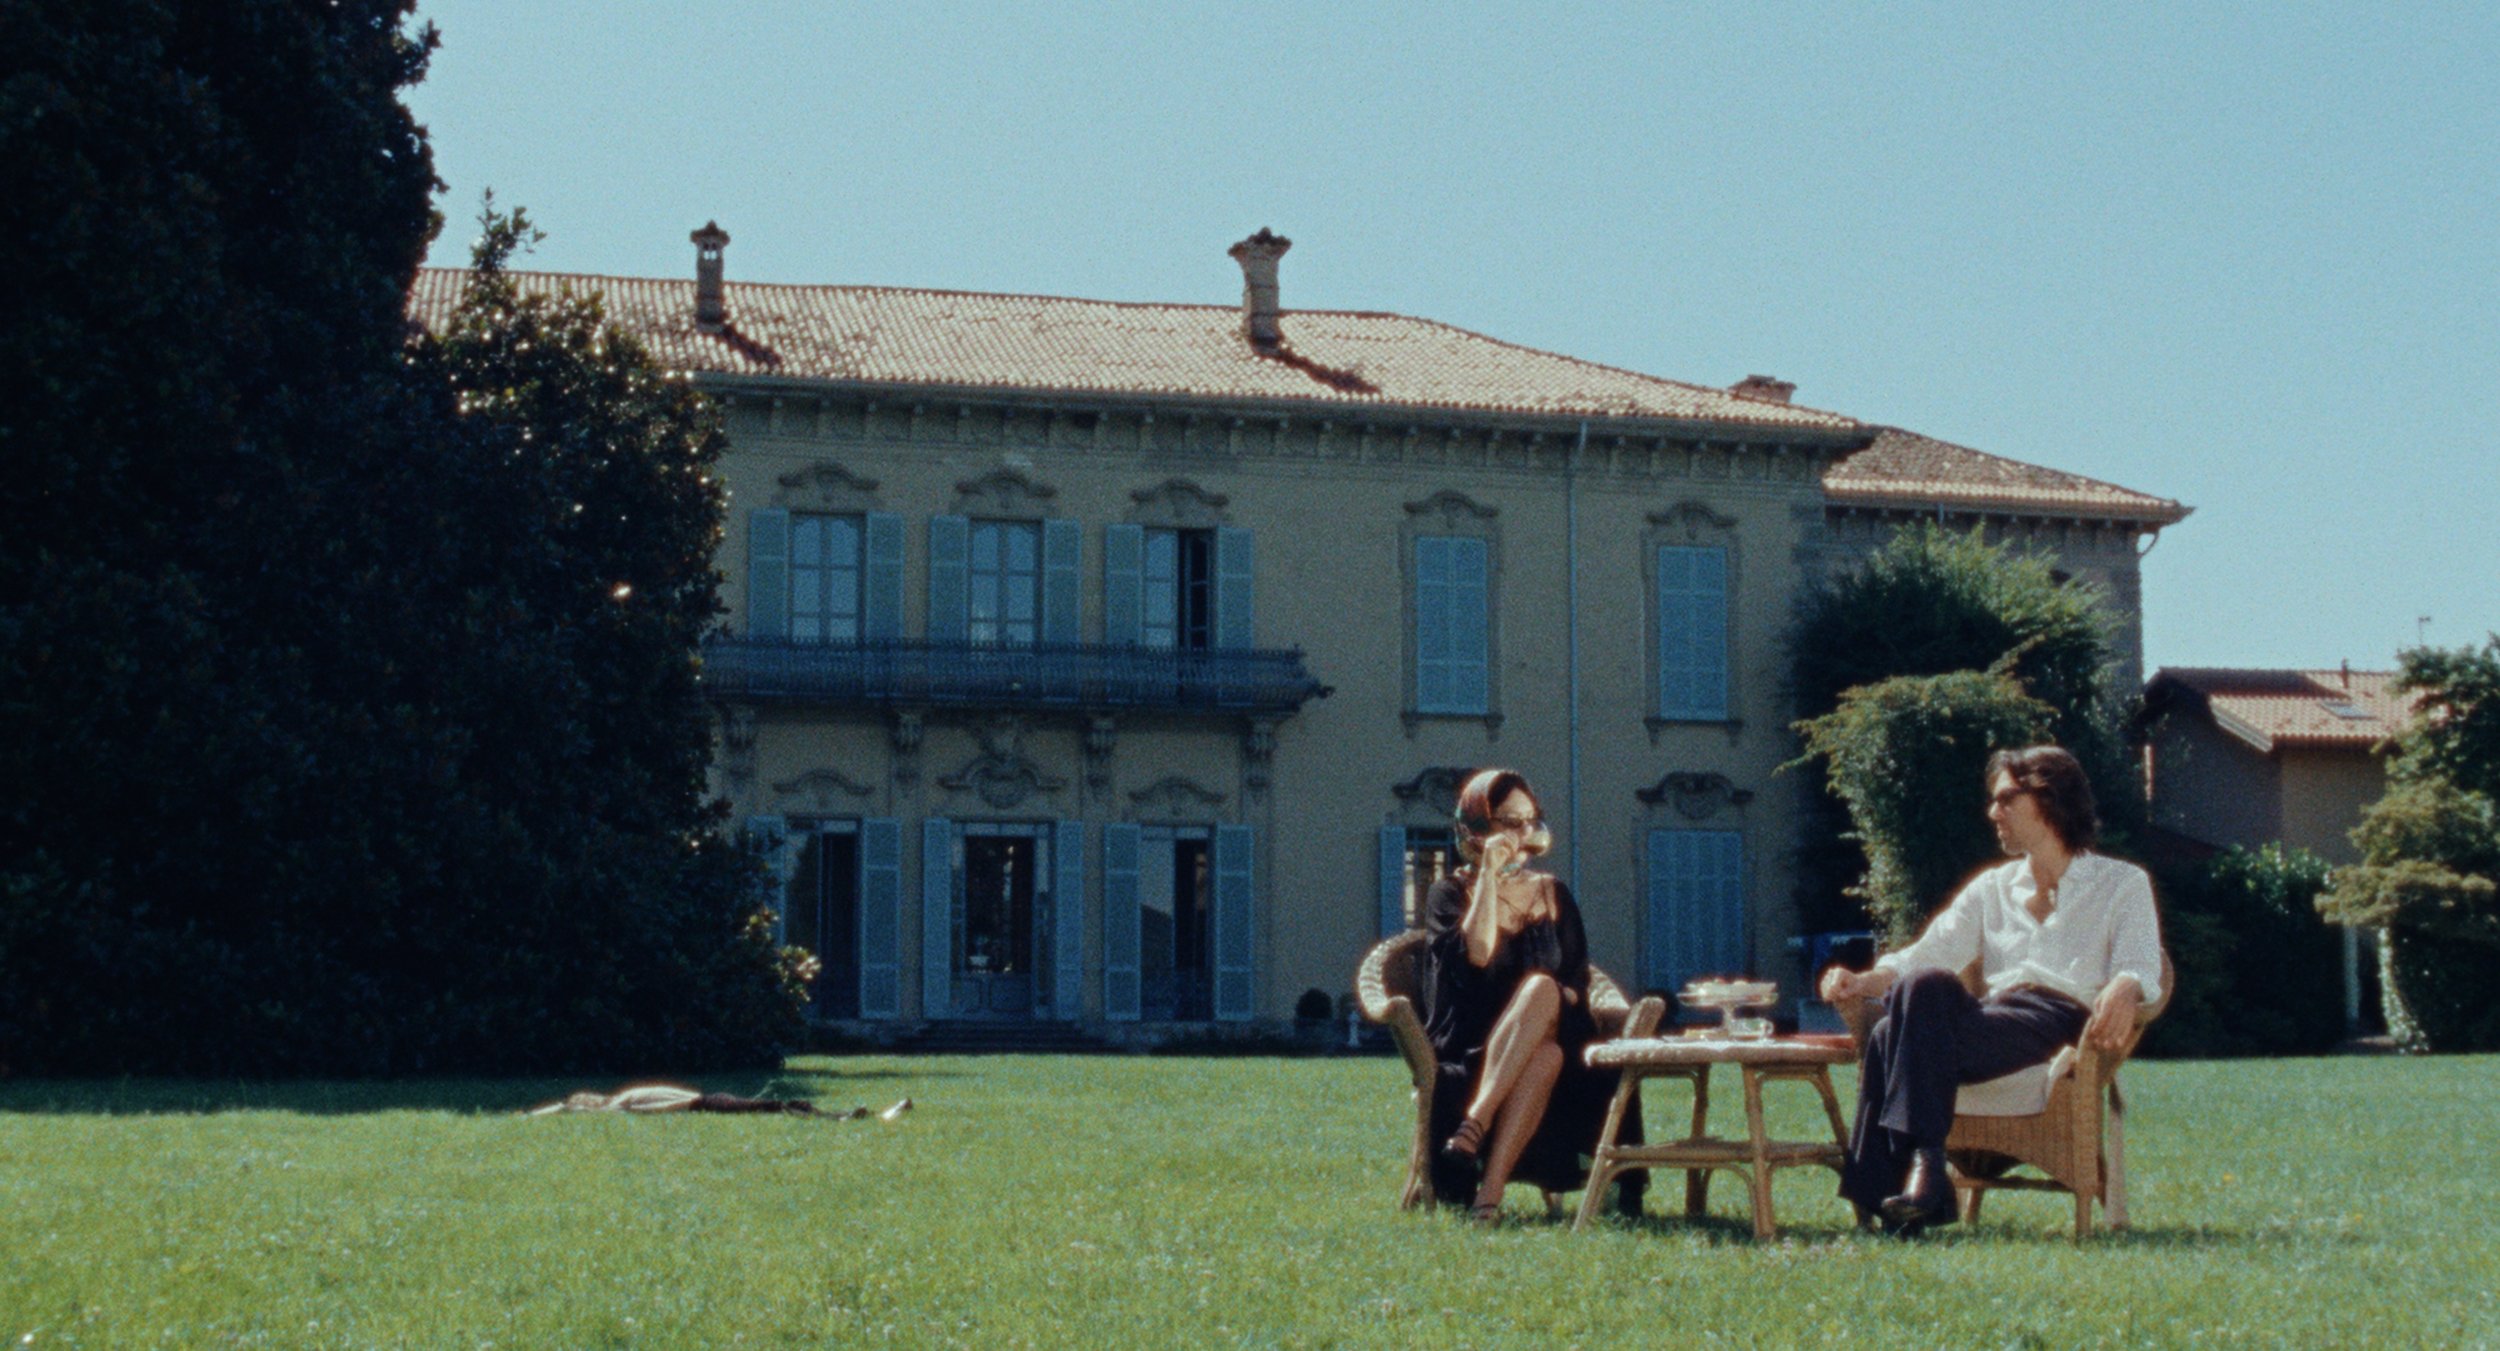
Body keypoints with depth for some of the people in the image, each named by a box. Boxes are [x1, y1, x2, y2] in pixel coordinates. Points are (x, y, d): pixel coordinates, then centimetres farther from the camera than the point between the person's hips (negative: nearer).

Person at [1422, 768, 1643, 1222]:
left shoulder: (1553, 894, 18)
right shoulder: (1452, 893, 7)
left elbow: (1577, 984, 11)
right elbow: (1475, 956, -13)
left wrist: (1540, 1004, -10)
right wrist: (1489, 875, -11)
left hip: (1555, 1043, 3)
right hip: (1468, 1049, -3)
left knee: (1541, 989, -33)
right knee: (1542, 986, -36)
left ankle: (1472, 1129, -47)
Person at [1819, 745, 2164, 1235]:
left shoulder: (2122, 884, 17)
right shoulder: (1991, 888, 30)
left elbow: (2140, 963, -1)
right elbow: (1929, 952, 16)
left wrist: (2124, 990, -27)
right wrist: (1864, 981, -4)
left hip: (2059, 1019, -5)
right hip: (1992, 1015, 5)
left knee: (1927, 989, -32)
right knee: (1907, 1009, -31)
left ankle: (1924, 1163, -40)